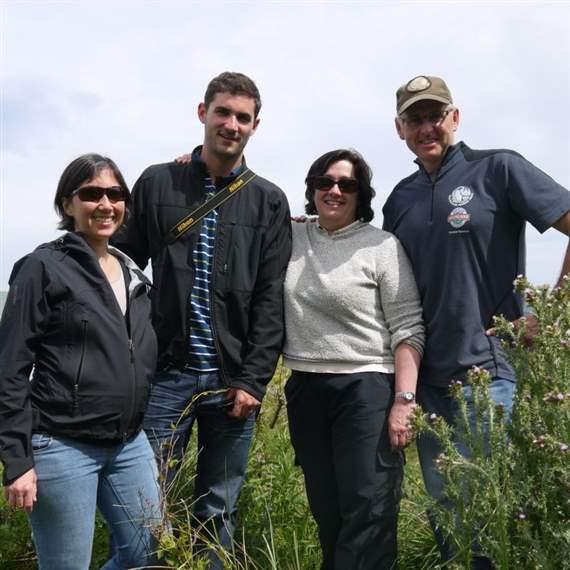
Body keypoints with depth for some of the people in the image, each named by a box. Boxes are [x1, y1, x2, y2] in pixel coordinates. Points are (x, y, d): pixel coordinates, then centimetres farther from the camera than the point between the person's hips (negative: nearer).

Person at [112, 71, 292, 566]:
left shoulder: (270, 202, 7)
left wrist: (254, 379, -6)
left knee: (218, 514, 11)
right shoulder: (157, 184, 6)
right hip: (167, 372, 0)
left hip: (233, 379, 1)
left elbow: (271, 299, 2)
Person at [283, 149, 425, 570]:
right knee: (326, 514, 15)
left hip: (367, 390, -4)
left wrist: (404, 401, -14)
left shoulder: (382, 246, -6)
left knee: (368, 516, -3)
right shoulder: (292, 239, 6)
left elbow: (408, 329, -7)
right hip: (305, 391, 5)